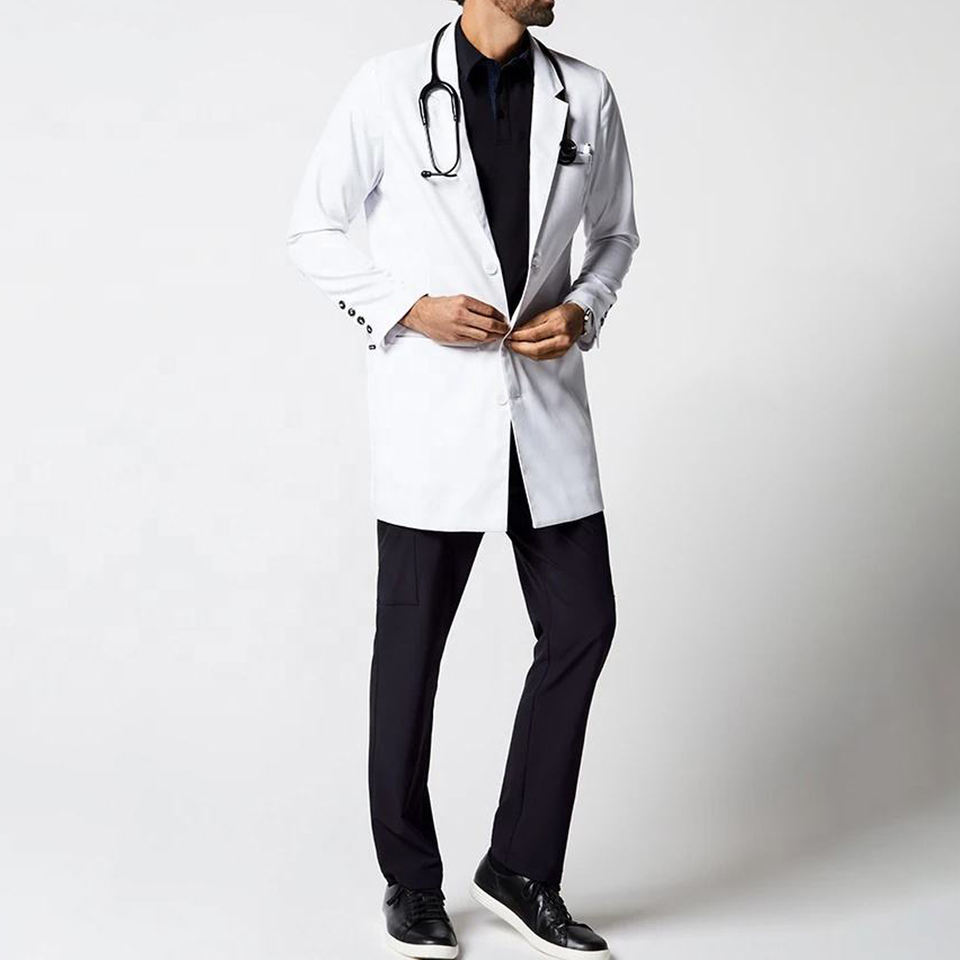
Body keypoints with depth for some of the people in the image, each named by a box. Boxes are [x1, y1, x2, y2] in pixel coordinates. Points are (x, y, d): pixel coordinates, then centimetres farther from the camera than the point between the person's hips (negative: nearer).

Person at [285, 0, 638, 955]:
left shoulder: (586, 96, 4)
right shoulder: (388, 88, -5)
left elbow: (616, 233, 16)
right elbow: (314, 230, 2)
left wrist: (582, 310, -4)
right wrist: (410, 306, -12)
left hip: (547, 407, 4)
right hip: (433, 408, -3)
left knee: (581, 628, 3)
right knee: (411, 645, 7)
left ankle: (521, 870, 21)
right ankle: (411, 882, 25)